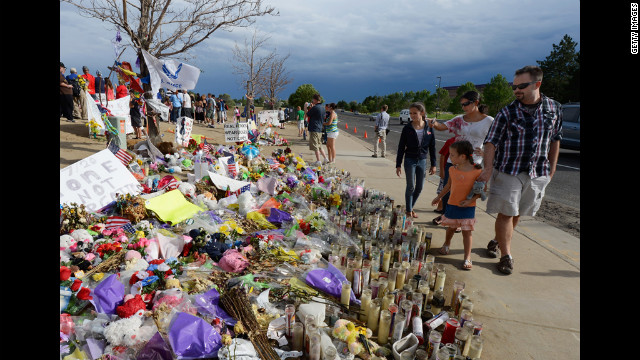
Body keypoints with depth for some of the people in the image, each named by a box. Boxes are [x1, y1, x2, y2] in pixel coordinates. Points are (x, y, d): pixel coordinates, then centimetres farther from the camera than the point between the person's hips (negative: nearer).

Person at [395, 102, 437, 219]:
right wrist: (398, 165, -5)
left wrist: (433, 164, 4)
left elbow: (432, 147, 4)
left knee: (419, 187, 9)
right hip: (410, 160, -3)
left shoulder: (428, 128, -2)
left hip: (422, 160, 3)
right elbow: (401, 147, -3)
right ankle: (409, 211, 14)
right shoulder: (407, 128, -7)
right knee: (410, 186, 0)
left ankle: (411, 207, 28)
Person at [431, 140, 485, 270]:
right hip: (452, 204, 4)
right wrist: (439, 197, 22)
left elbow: (483, 189, -8)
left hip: (468, 207, -4)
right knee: (450, 227, 20)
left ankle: (467, 257, 10)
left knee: (466, 231, 1)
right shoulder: (452, 170, 0)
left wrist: (471, 200, -19)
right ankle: (446, 244, 47)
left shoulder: (477, 171, -14)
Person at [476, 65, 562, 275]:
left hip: (537, 174, 3)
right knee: (506, 213, -2)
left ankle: (498, 241, 35)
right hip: (508, 171, -3)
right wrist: (488, 168, -21)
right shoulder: (507, 112, -7)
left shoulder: (554, 109, 2)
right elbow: (491, 142, -8)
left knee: (517, 213, 13)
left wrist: (552, 169, 11)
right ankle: (506, 256, 10)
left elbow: (555, 139, 12)